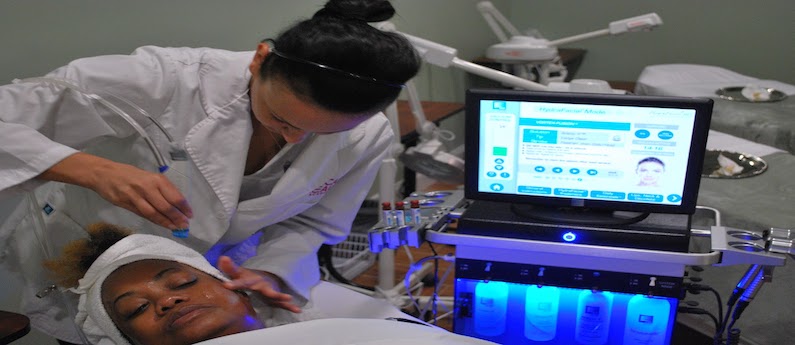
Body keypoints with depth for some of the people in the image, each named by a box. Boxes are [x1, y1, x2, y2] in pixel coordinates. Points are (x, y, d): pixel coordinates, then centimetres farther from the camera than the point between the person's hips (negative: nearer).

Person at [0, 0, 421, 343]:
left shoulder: (366, 138, -22)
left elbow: (307, 223, -8)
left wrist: (265, 274, -26)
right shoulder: (165, 79, -36)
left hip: (212, 270, 2)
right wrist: (96, 170, -47)